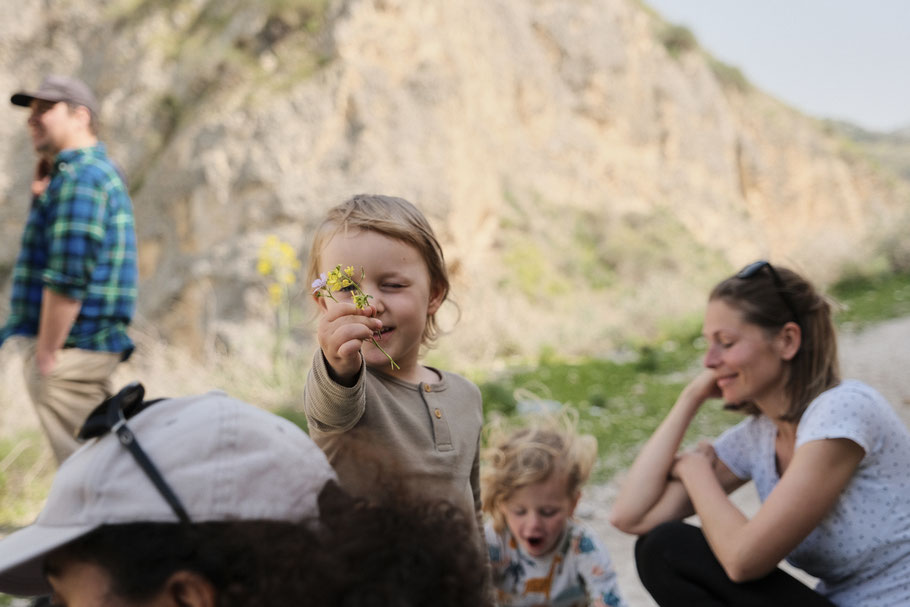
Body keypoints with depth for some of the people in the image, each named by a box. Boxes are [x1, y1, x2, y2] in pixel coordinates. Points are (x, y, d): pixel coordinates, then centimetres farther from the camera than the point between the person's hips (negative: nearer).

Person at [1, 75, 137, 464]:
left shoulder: (79, 176, -15)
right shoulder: (101, 170, 17)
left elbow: (67, 278, -23)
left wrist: (46, 355, -18)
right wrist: (41, 189, 13)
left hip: (71, 350, -10)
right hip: (98, 345, 10)